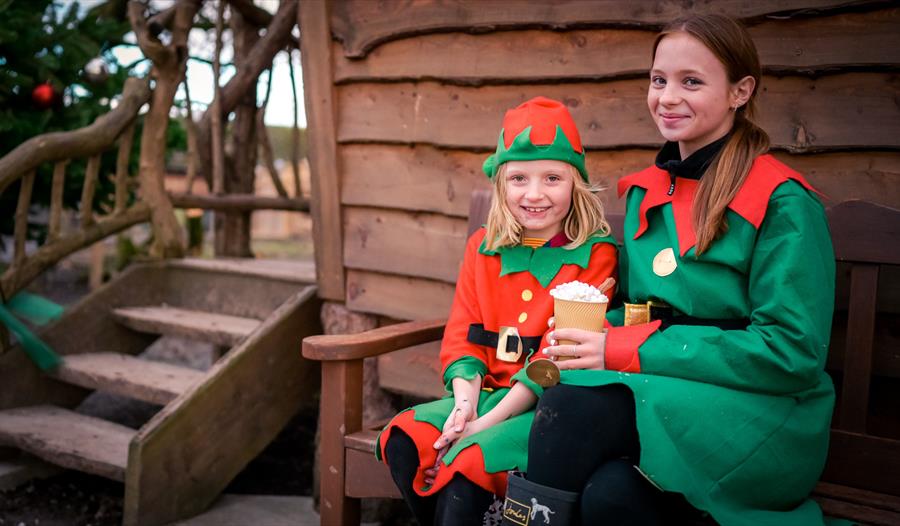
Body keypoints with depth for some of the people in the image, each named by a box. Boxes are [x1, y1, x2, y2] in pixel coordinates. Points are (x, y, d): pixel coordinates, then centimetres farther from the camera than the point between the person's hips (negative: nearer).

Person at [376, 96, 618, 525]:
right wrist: (464, 401, -11)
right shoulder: (483, 248, 11)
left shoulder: (593, 254, -6)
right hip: (487, 391, 6)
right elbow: (462, 333, 9)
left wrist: (489, 420, -17)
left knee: (469, 457, -28)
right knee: (403, 439, -14)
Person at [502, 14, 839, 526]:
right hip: (656, 397, 4)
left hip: (764, 415, -4)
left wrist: (625, 351, -18)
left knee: (574, 404, -31)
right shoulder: (644, 192, 12)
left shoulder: (781, 201, -8)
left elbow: (791, 353, -14)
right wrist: (594, 340, -8)